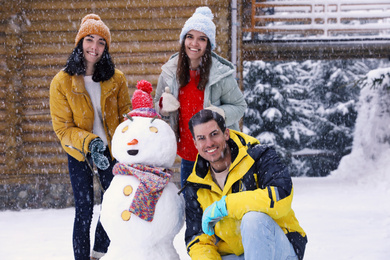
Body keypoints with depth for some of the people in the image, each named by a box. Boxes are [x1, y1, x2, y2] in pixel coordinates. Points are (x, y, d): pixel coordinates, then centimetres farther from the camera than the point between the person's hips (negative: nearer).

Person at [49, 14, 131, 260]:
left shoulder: (116, 78, -5)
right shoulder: (61, 82, -12)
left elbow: (125, 115, 2)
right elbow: (63, 128, -12)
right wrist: (89, 143, -28)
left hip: (111, 151, 3)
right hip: (79, 154, -3)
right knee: (84, 212, -3)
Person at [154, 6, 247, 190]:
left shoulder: (222, 73, -12)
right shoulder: (170, 71, -1)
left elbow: (239, 106, -4)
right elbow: (157, 104, 13)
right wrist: (164, 105, -12)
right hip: (187, 152, 4)